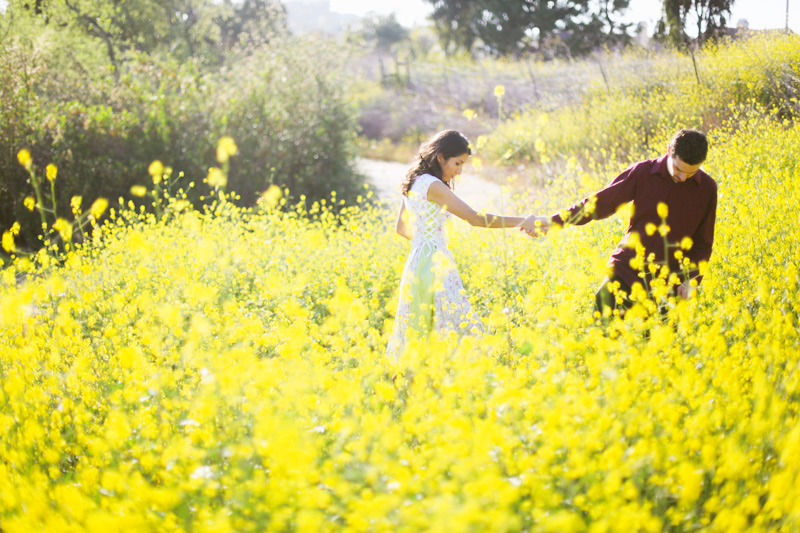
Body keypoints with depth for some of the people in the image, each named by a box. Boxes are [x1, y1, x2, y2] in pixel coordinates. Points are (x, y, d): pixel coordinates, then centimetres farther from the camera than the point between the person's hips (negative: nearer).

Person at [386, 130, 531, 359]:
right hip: (434, 264, -10)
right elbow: (475, 218, -21)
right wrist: (522, 221, -20)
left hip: (416, 261, 10)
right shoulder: (433, 186, -14)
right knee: (458, 324, -11)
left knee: (416, 329, 13)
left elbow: (402, 227, 23)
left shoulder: (414, 183, 13)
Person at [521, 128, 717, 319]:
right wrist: (552, 222, -3)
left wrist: (692, 279, -6)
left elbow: (703, 244, 10)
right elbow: (600, 203, 3)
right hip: (626, 271, 0)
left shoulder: (706, 189, 1)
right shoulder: (642, 172, -1)